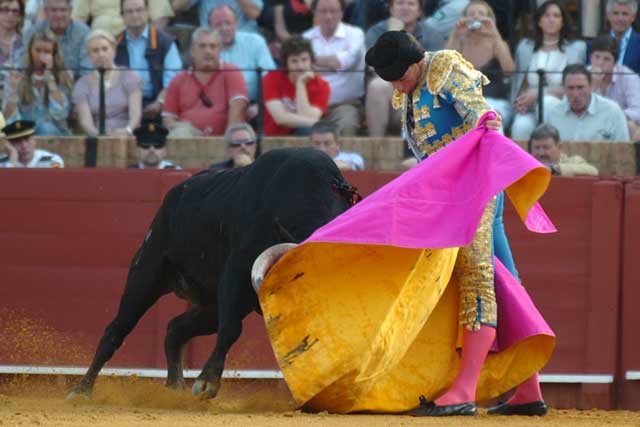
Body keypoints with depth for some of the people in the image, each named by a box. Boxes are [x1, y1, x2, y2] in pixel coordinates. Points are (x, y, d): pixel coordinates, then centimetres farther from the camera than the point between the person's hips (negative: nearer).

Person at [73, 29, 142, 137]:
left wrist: (127, 130, -27)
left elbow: (135, 113, -5)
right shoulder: (82, 85, 9)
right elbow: (85, 121, -3)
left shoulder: (129, 77, 6)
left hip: (126, 139, -1)